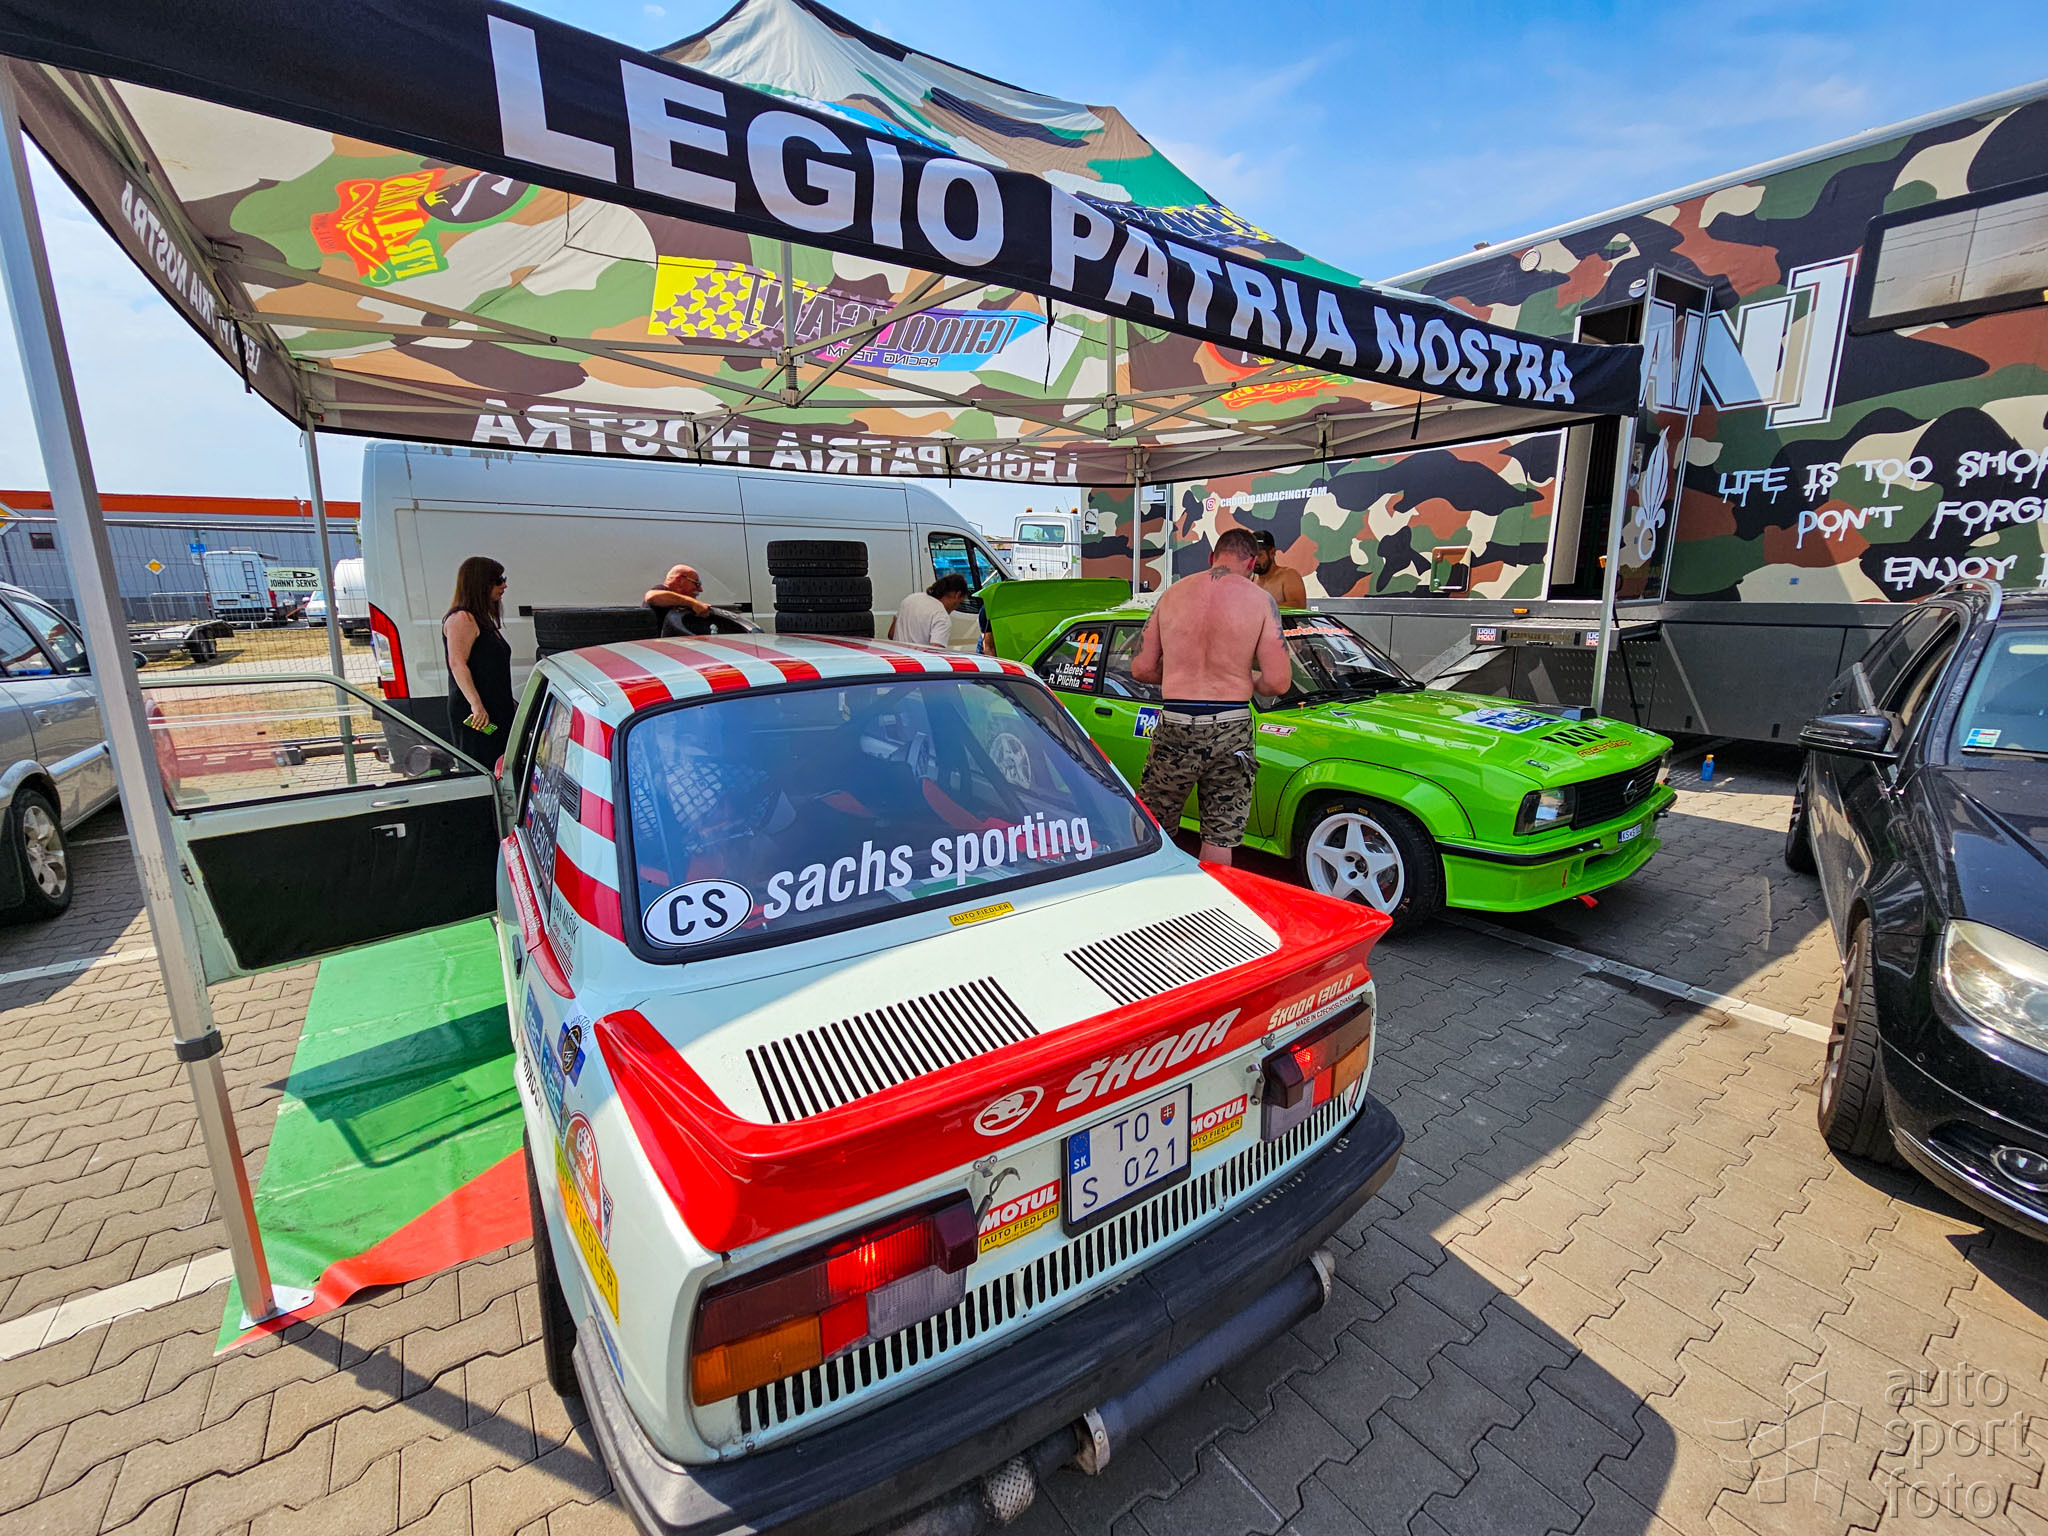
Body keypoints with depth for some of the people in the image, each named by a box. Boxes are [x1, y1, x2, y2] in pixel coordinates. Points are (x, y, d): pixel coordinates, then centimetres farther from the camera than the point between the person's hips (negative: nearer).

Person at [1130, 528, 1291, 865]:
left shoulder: (1171, 595, 6)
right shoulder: (1261, 600, -1)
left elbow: (1141, 669, 7)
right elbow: (1278, 681, -7)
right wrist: (1246, 680, 14)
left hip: (1175, 727, 2)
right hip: (1231, 732, -1)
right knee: (1220, 838, 11)